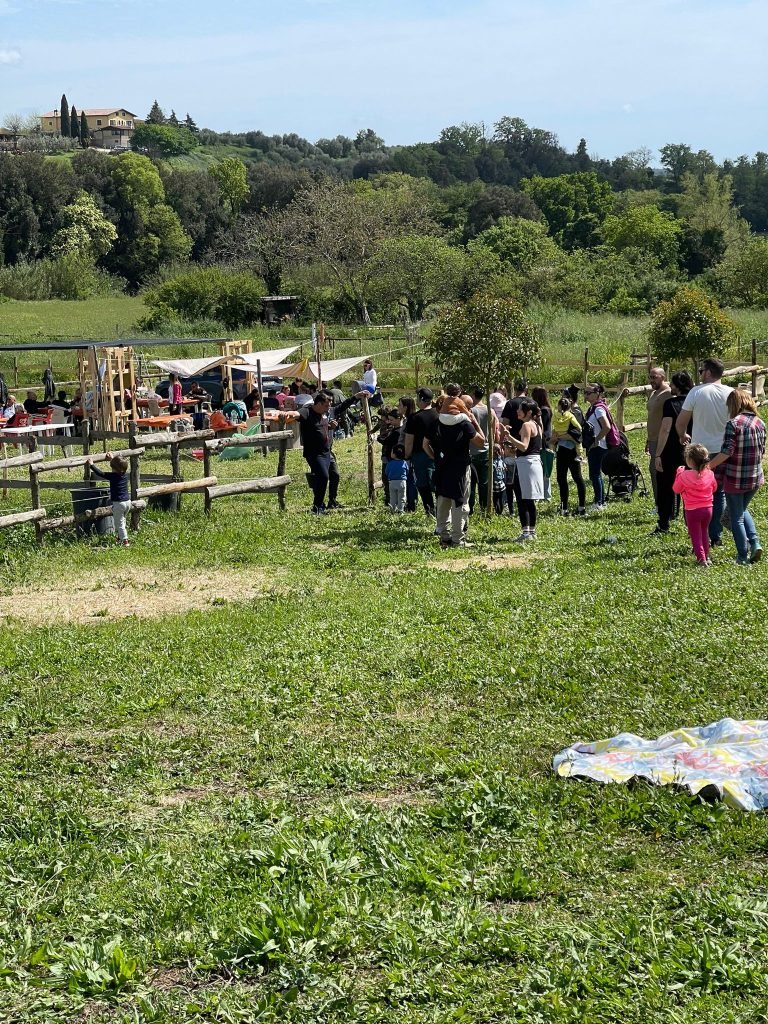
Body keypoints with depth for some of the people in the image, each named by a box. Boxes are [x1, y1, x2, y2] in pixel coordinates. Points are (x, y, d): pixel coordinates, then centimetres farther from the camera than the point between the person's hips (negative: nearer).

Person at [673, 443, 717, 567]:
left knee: (695, 535, 6)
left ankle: (701, 558, -1)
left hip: (692, 511, -4)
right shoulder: (709, 474, -7)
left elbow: (676, 489, -2)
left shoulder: (684, 475, -18)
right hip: (707, 509, 4)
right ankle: (706, 556, 27)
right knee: (704, 533, 22)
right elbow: (714, 488, 9)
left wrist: (679, 473, 5)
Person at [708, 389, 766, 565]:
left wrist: (708, 466, -13)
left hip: (735, 479, -6)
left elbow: (726, 452, -21)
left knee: (736, 517, 8)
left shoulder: (733, 424, -16)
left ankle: (743, 557, 11)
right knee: (743, 510, 27)